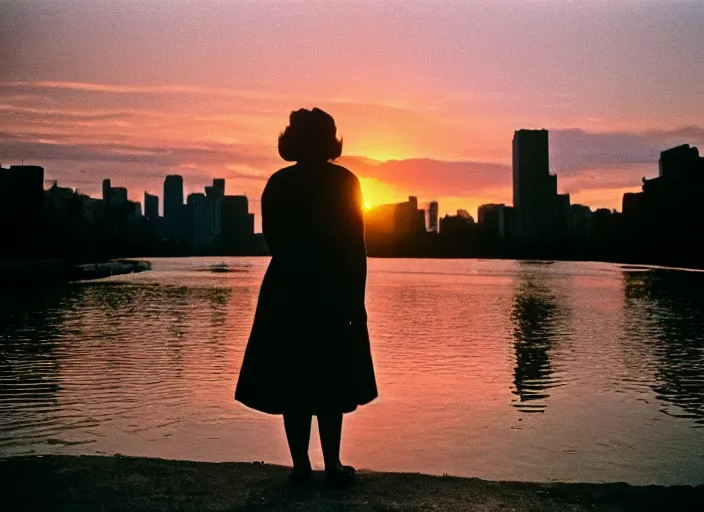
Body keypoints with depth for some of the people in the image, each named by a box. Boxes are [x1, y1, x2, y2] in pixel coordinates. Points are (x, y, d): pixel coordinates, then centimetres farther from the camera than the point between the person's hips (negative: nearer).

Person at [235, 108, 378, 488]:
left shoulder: (278, 184, 1)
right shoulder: (345, 183, -5)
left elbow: (273, 241, 6)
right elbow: (355, 247, -5)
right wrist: (356, 299, 0)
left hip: (287, 294, 2)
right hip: (334, 295, -1)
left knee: (292, 382, 8)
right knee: (330, 382, 6)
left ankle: (301, 465, 10)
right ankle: (332, 466, 6)